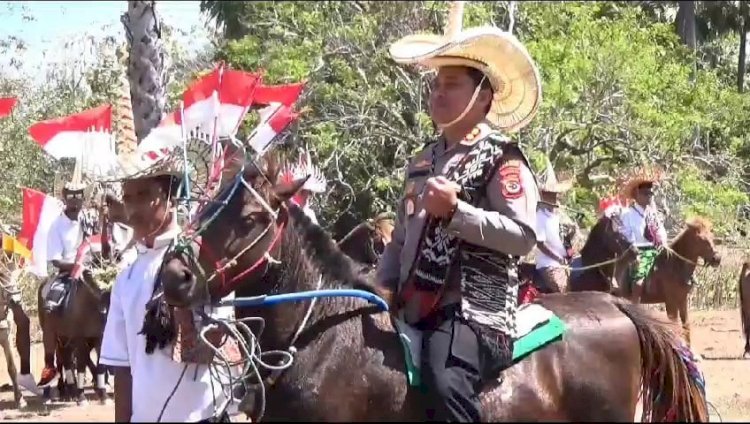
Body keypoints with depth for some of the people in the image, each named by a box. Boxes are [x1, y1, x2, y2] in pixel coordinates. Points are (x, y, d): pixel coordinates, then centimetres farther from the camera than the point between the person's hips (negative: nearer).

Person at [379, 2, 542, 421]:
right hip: (416, 306, 9)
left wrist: (456, 210, -21)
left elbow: (524, 236, -15)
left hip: (474, 307, -9)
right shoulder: (423, 161, 21)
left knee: (446, 384, -34)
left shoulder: (503, 159, -4)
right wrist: (383, 287, 10)